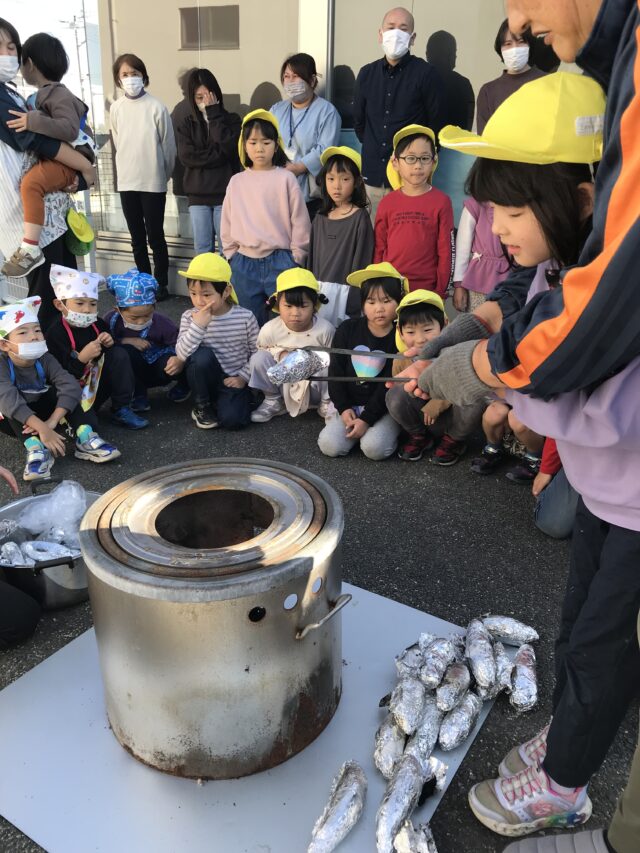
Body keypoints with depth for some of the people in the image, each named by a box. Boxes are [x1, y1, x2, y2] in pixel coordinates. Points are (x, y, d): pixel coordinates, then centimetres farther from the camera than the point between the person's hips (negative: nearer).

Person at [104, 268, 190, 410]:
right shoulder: (112, 320, -19)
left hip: (159, 367, -1)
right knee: (125, 351, -31)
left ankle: (183, 386, 3)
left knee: (170, 363, -36)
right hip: (136, 372, 1)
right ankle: (139, 396, -12)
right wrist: (126, 341, -27)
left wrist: (181, 360, -48)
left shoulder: (163, 324, -25)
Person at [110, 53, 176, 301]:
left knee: (155, 237, 2)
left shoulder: (156, 107, -8)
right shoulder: (116, 108, 3)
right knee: (137, 238, 11)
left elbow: (169, 146, -2)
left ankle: (161, 285, 14)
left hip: (153, 183, -4)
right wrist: (128, 169, 15)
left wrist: (163, 175, 7)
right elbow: (118, 143, 13)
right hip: (126, 182, 4)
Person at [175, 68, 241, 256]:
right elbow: (186, 156, -5)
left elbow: (228, 147, -14)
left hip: (225, 193, -2)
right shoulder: (186, 124, 10)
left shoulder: (231, 120, 5)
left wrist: (213, 114, -9)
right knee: (202, 251, 4)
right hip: (198, 195, 2)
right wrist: (219, 154, -10)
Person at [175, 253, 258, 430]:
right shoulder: (189, 317, -9)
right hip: (206, 378, 1)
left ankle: (220, 400, 11)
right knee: (203, 355, -32)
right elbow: (182, 354, -20)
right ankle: (201, 406, -7)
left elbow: (256, 352, 0)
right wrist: (198, 326, -31)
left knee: (231, 419, -27)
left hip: (233, 380, -1)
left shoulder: (245, 317, -11)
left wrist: (243, 377, -10)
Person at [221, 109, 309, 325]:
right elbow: (227, 223, 13)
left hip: (279, 261, -3)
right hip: (244, 263, 3)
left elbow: (300, 222, -2)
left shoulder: (286, 179, -2)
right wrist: (231, 255, 9)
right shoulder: (237, 181, 7)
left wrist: (295, 260, -2)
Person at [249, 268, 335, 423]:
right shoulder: (269, 330, -16)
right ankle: (273, 400, 3)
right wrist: (280, 353, -18)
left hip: (314, 384, -1)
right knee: (259, 358, -21)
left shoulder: (325, 330, -19)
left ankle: (327, 404, 1)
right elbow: (263, 349, 2)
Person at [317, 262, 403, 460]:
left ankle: (388, 431, 6)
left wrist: (367, 418, -17)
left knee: (374, 448, -27)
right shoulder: (347, 330, 1)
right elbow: (336, 370, 4)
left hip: (383, 407, -3)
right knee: (329, 445, -17)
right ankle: (356, 428, 11)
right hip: (350, 404, 3)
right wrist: (343, 408, -5)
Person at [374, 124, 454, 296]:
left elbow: (446, 251, -1)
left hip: (427, 289, -2)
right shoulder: (387, 203, 4)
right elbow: (379, 248, 9)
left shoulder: (441, 202, -2)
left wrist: (441, 291, -4)